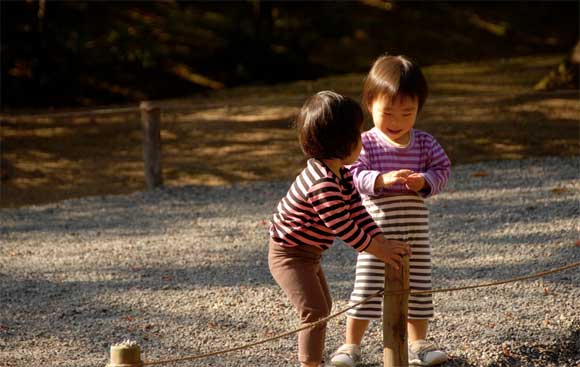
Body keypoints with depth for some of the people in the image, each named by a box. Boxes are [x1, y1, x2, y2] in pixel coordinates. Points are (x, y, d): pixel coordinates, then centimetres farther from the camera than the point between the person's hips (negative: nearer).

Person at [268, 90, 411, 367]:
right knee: (315, 312, -15)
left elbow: (357, 211, 1)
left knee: (323, 308, 21)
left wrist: (382, 242, -8)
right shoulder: (324, 185, -33)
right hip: (289, 255, -11)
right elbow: (343, 228, -27)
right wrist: (377, 250, -17)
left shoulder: (339, 174, 1)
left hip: (307, 253, 11)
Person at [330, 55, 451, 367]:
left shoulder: (425, 143, 4)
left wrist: (424, 182, -17)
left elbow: (442, 169, 4)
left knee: (418, 286, 11)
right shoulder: (366, 143, -8)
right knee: (366, 287, 0)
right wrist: (382, 180, -34)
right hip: (378, 227, -3)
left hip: (415, 229, 3)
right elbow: (354, 174, -17)